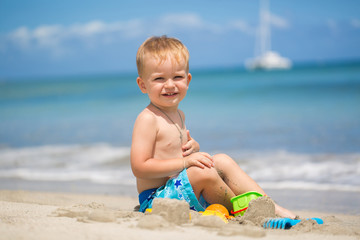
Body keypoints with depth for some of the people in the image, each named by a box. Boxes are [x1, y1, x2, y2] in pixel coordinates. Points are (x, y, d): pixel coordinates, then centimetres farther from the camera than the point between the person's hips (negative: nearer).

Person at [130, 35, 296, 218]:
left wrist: (193, 149, 2)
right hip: (153, 200, -10)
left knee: (222, 161, 3)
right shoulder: (148, 119, -16)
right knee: (203, 172, -27)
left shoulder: (178, 115, 14)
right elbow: (139, 167, -23)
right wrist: (185, 162, -24)